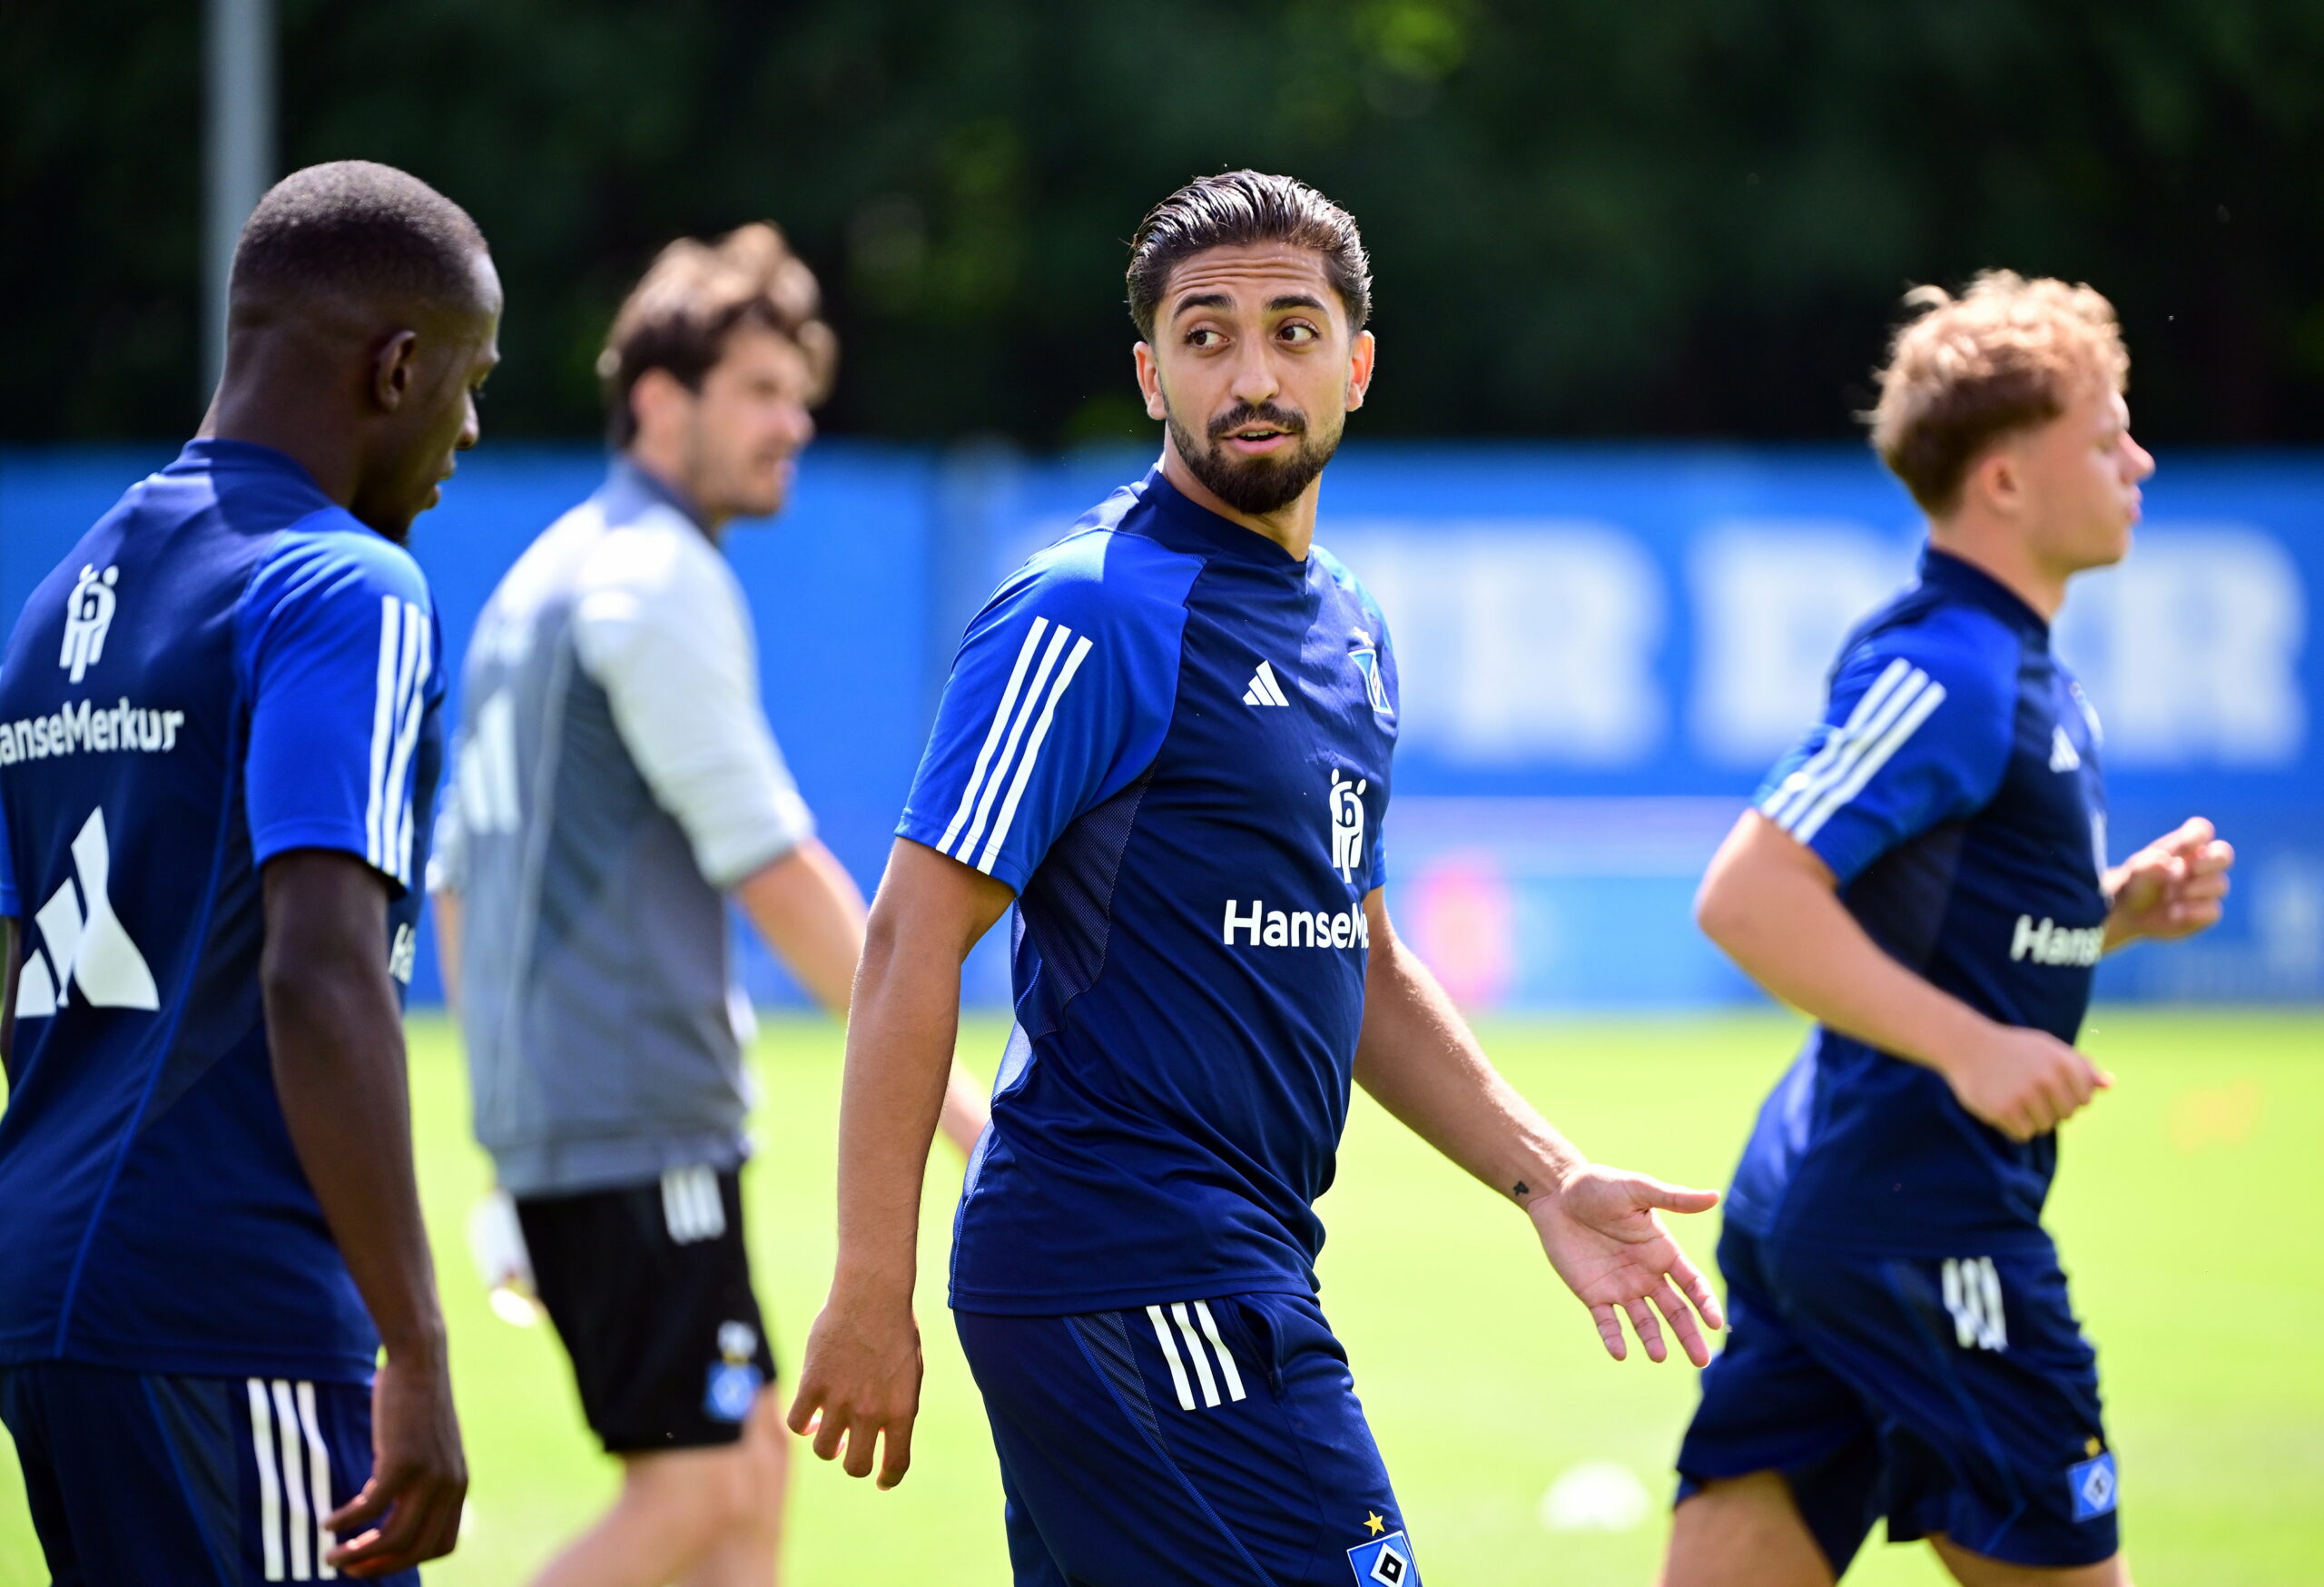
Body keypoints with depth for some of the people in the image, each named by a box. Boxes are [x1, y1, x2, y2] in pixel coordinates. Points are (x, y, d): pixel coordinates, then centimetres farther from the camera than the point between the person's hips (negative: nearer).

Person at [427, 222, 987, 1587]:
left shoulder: (546, 579, 19)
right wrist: (946, 1081, -10)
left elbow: (461, 874, 22)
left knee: (753, 1460, 11)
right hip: (638, 1117, -10)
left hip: (549, 1109, 10)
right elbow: (776, 868, -14)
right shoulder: (662, 579, -11)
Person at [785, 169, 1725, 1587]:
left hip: (1228, 1279, 8)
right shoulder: (1088, 618, -11)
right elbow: (915, 942, -14)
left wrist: (1548, 1178, 16)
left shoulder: (1352, 633, 16)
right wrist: (872, 1297, -18)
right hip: (1134, 1273, -8)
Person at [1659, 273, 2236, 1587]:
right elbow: (1748, 897, -23)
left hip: (1820, 1197, 10)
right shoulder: (1944, 669, -15)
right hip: (1921, 1218, -10)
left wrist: (2125, 904, 10)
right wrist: (1969, 1044, -26)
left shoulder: (2024, 675, 17)